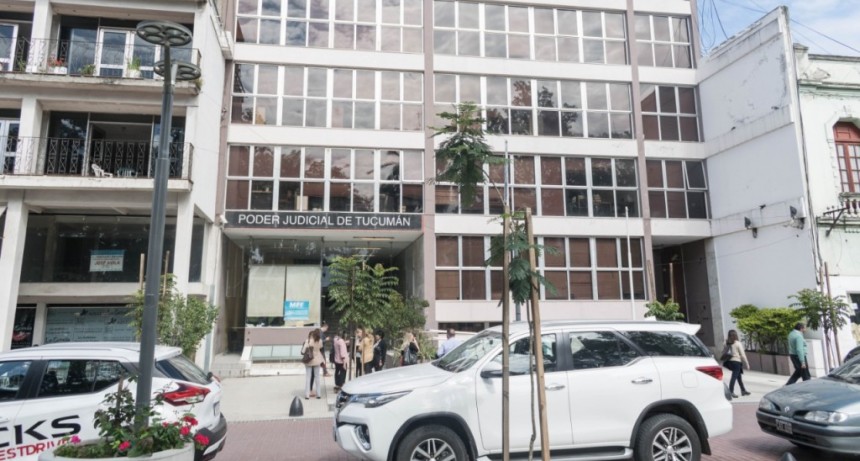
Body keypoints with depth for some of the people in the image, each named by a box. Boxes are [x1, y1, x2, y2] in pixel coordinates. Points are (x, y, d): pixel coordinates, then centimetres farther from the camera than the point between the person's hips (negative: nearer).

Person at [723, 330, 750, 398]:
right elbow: (742, 355, -5)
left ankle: (743, 390, 32)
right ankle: (731, 391, -9)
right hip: (737, 361, -6)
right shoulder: (738, 343, -8)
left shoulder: (727, 343, 4)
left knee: (739, 376, 20)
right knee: (734, 377, -6)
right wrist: (747, 364, 2)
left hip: (730, 361, 6)